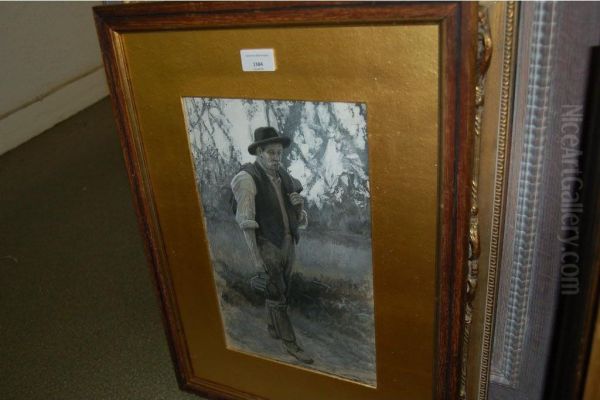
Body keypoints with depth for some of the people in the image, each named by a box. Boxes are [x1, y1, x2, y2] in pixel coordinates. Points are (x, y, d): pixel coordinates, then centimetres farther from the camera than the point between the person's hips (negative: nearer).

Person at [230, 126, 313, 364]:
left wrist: (299, 202, -11)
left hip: (288, 242, 6)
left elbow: (298, 216, 13)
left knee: (280, 291, 18)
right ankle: (290, 343, 12)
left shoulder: (284, 176, 4)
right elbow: (246, 221, -17)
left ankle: (273, 328, 38)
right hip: (267, 245, -6)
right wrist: (255, 256, -18)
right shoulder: (247, 178, -15)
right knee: (277, 296, 2)